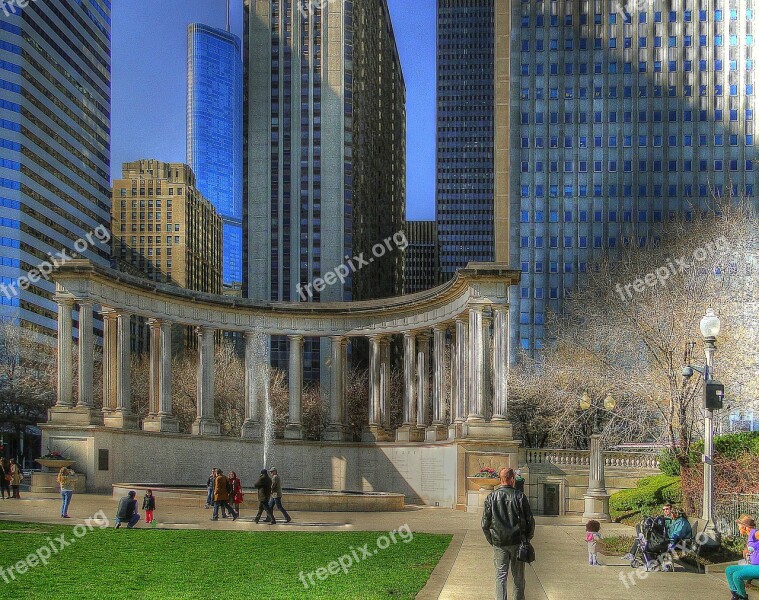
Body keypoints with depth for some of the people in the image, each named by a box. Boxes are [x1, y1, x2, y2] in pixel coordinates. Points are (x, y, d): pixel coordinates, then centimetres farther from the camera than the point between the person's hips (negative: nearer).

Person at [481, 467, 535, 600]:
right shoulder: (519, 497, -7)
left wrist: (491, 540, 14)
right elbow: (530, 520, -3)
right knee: (518, 577, 11)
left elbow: (485, 523, 2)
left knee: (500, 575, 3)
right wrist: (527, 538, 12)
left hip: (499, 544, 1)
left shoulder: (491, 497, -1)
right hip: (517, 542, -1)